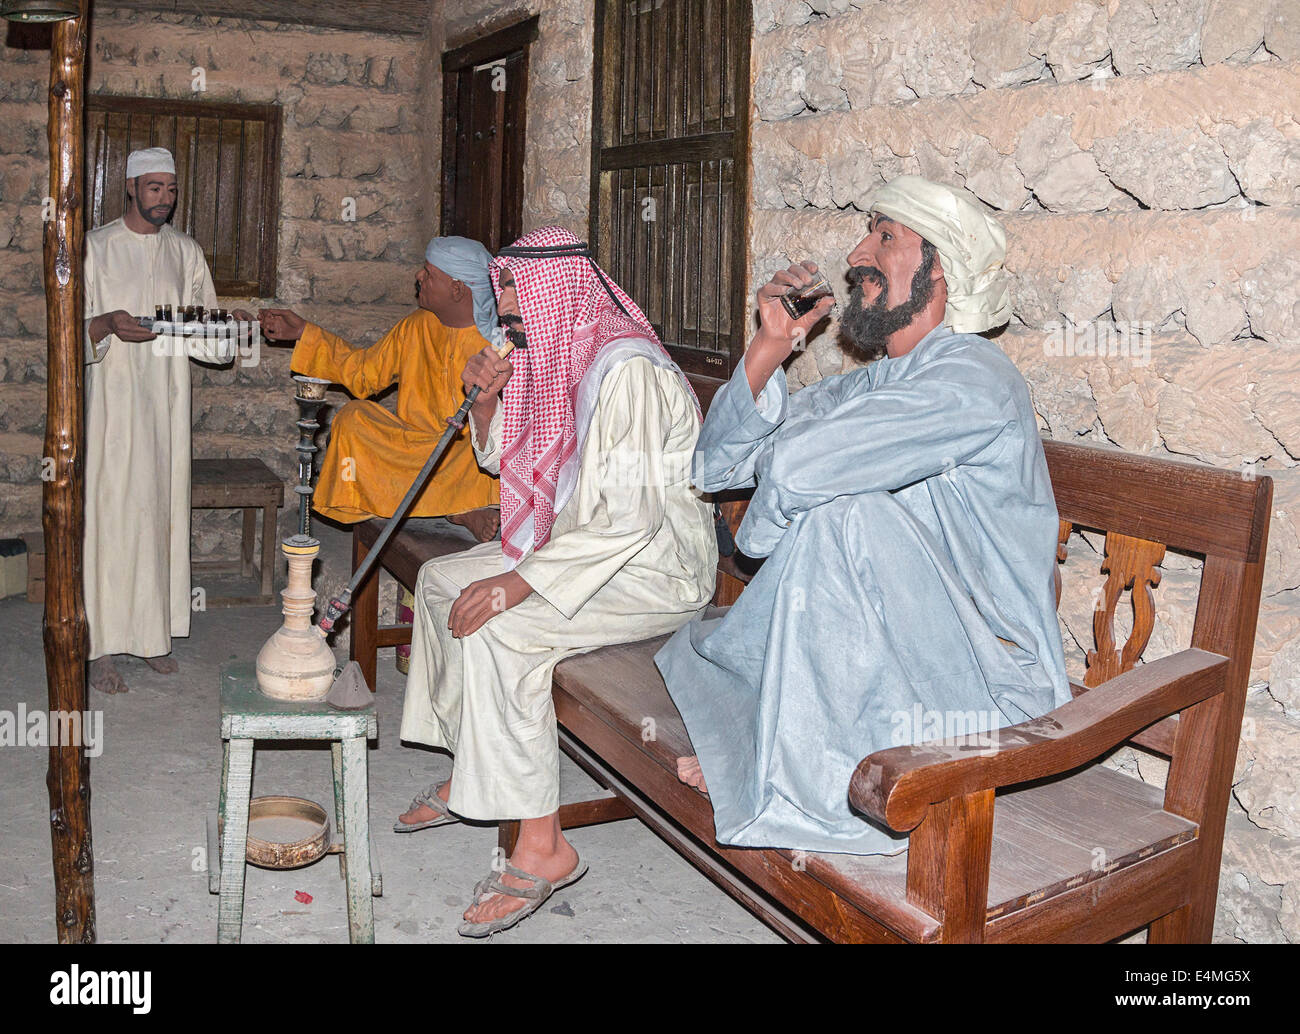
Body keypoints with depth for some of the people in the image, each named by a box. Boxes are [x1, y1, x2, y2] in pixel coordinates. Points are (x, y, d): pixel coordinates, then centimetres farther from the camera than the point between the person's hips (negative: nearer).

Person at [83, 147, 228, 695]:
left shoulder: (186, 252, 12)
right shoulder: (95, 247, 1)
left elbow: (208, 332, 13)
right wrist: (107, 324, -23)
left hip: (166, 402, 4)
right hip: (111, 398, -4)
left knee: (162, 510, 5)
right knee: (110, 511, -6)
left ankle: (154, 632, 15)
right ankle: (102, 644, -1)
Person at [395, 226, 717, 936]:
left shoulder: (626, 369, -23)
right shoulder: (553, 358, 9)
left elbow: (629, 514, -31)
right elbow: (499, 458, 22)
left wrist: (518, 583, -32)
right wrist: (486, 401, 0)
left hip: (655, 568, -11)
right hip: (577, 543, 11)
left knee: (495, 627, -28)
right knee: (442, 578, 10)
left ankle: (542, 848, -20)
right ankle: (468, 775, 18)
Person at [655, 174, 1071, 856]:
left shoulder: (969, 378, -17)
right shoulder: (861, 387, 13)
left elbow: (793, 466, -29)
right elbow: (718, 464, 10)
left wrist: (761, 531, -7)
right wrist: (770, 347, 0)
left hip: (990, 683, -8)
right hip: (889, 654, 9)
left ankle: (806, 777, -18)